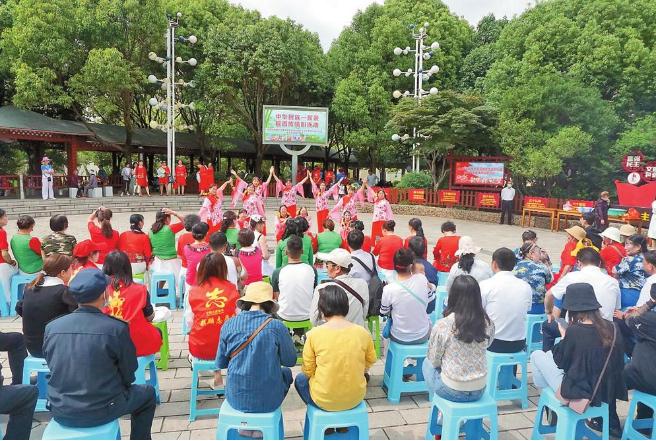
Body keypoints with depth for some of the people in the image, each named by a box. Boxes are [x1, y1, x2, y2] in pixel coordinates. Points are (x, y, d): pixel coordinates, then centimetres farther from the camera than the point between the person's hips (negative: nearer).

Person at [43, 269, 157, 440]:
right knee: (147, 393, 22)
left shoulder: (51, 327, -8)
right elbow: (128, 374, -9)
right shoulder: (117, 328, -20)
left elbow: (54, 369, 6)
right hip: (101, 410, -4)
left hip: (60, 411, 5)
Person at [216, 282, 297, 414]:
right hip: (268, 401, -2)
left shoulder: (229, 325, -8)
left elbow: (220, 364, 2)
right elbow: (290, 361, -3)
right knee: (286, 372, 29)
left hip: (235, 399, 3)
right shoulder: (276, 326, -15)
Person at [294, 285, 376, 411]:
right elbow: (369, 364, 3)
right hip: (356, 398, 3)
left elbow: (308, 371, -7)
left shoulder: (314, 334, -18)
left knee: (300, 379, 28)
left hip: (324, 400, -3)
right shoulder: (363, 333, -12)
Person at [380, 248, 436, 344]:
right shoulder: (422, 279, -20)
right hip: (422, 336, 1)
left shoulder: (388, 290, -25)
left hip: (399, 338, -1)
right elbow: (431, 298, -1)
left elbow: (384, 313, -6)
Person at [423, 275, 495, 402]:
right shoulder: (488, 324, -11)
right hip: (479, 391, 4)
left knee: (427, 363, 26)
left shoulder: (442, 326, -20)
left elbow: (434, 360, -7)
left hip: (452, 391, -4)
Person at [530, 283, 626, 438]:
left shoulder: (574, 331, -24)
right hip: (605, 392, 6)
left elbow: (560, 361, -8)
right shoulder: (611, 328, -7)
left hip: (575, 393, -6)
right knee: (549, 354, 23)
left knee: (537, 355, 10)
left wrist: (564, 336, 4)